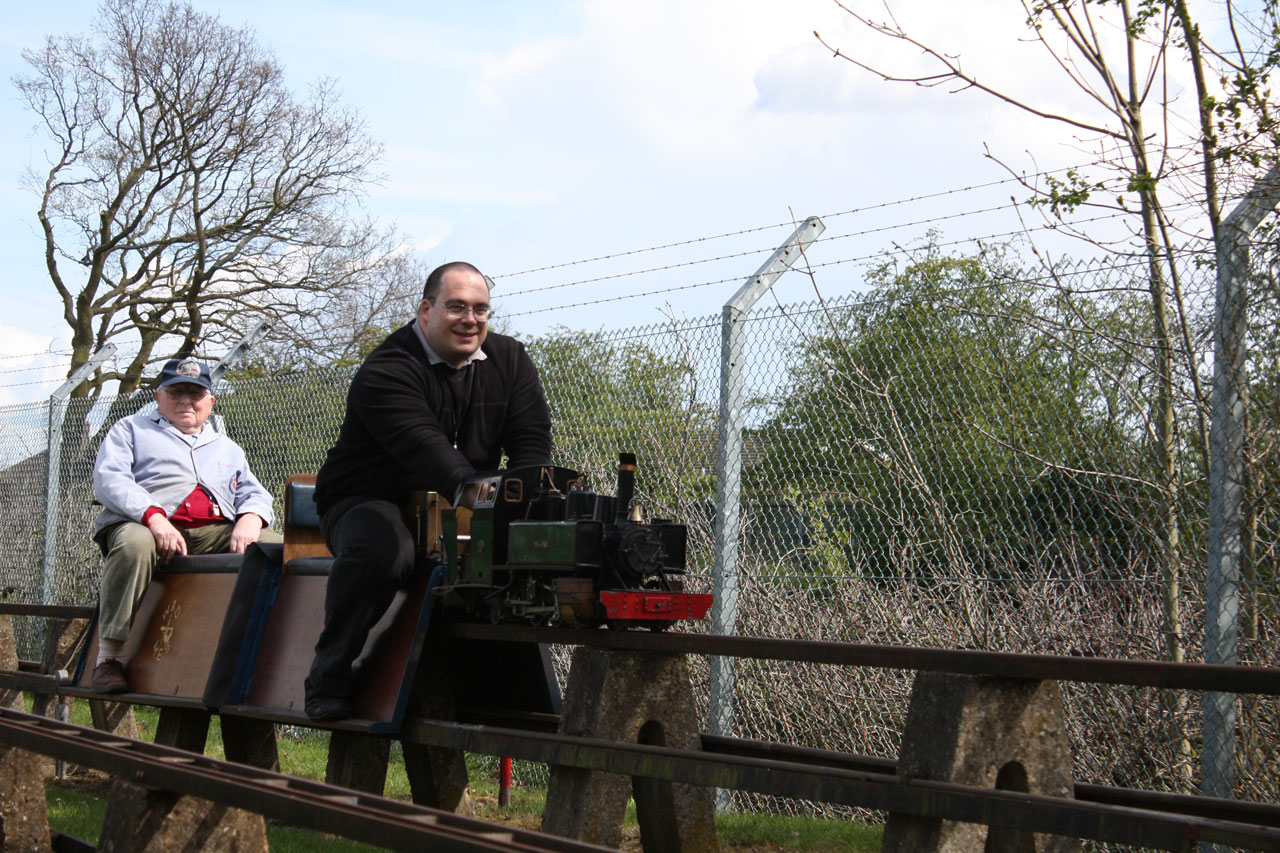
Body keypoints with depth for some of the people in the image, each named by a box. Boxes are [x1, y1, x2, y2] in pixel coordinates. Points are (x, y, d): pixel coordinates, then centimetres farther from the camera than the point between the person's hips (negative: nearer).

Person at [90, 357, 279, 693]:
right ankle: (109, 656, -31)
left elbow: (253, 493, 23)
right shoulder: (131, 430, 21)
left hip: (215, 533, 4)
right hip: (146, 525, -3)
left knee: (280, 549, -23)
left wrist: (250, 519, -6)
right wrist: (154, 518, -16)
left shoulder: (227, 449, 35)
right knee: (134, 543, -40)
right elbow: (108, 479, 3)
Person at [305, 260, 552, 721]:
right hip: (369, 502, -5)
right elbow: (422, 445, -33)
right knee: (382, 549, -37)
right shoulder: (385, 371, -16)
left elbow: (531, 441, -5)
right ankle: (328, 679, -20)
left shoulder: (509, 360, 3)